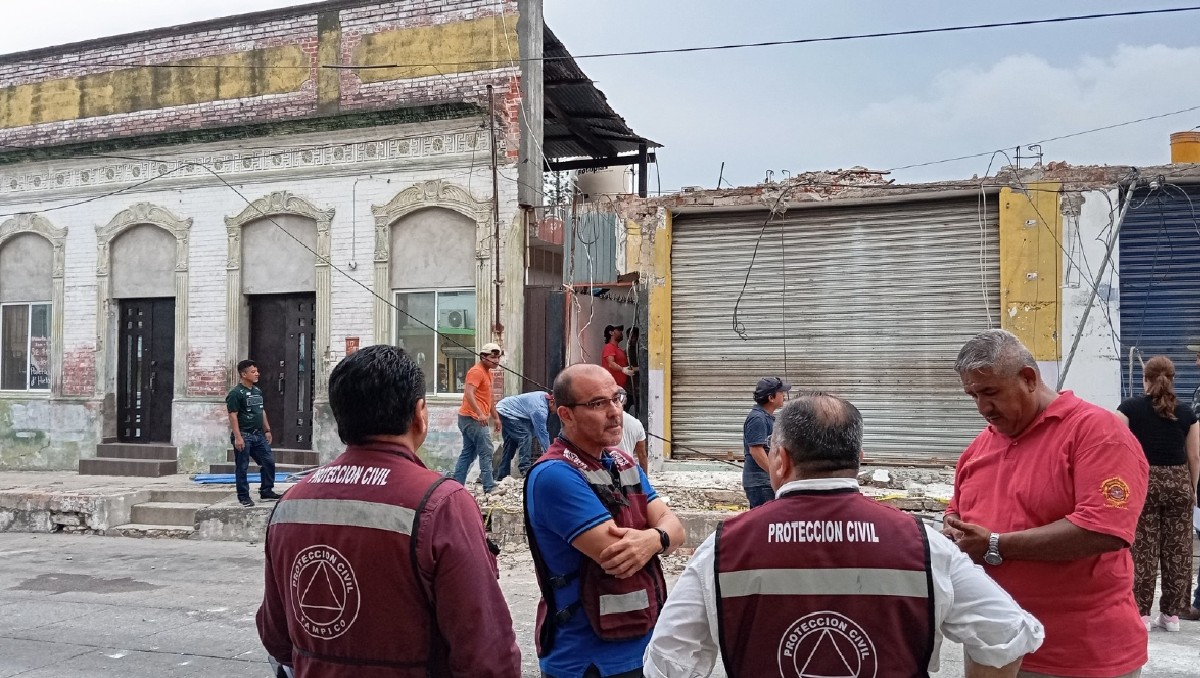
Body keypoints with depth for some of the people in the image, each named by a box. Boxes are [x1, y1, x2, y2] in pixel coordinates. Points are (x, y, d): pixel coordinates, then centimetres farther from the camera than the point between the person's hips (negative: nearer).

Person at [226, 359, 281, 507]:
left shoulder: (258, 391, 13)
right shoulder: (235, 393, -12)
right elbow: (233, 416, -16)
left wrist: (267, 430, 17)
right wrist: (237, 437, -21)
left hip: (258, 435, 8)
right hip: (243, 436, -8)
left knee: (269, 462, 7)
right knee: (242, 467, 2)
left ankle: (266, 491, 19)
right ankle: (244, 496, 10)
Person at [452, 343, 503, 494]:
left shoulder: (487, 372, 18)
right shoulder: (477, 371, -14)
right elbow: (469, 394, -26)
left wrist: (496, 417, 26)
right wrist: (480, 414, -35)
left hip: (470, 419, 10)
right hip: (473, 418, -10)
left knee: (468, 453, 11)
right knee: (486, 452, -7)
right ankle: (489, 488, -5)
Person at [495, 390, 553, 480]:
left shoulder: (545, 396, -1)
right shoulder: (540, 409, -28)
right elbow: (542, 432, -24)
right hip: (506, 411, -10)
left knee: (510, 446, 12)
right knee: (525, 436, -20)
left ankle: (502, 475, 17)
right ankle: (525, 470, -22)